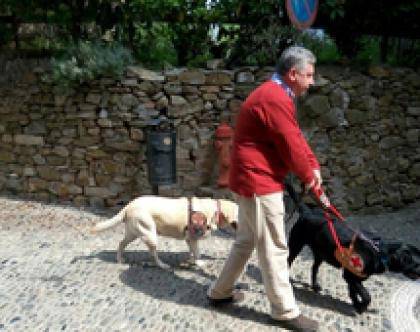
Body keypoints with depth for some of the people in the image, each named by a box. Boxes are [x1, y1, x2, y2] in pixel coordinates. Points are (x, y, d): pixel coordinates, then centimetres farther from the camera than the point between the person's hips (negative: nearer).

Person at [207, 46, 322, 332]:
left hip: (253, 180, 11)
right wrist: (309, 177, -3)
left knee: (246, 241, 21)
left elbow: (296, 137, 16)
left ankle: (220, 292, 34)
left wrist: (314, 166, 6)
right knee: (274, 249, 0)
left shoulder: (274, 95, 15)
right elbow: (291, 145, -18)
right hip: (259, 182, -11)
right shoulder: (276, 99, -21)